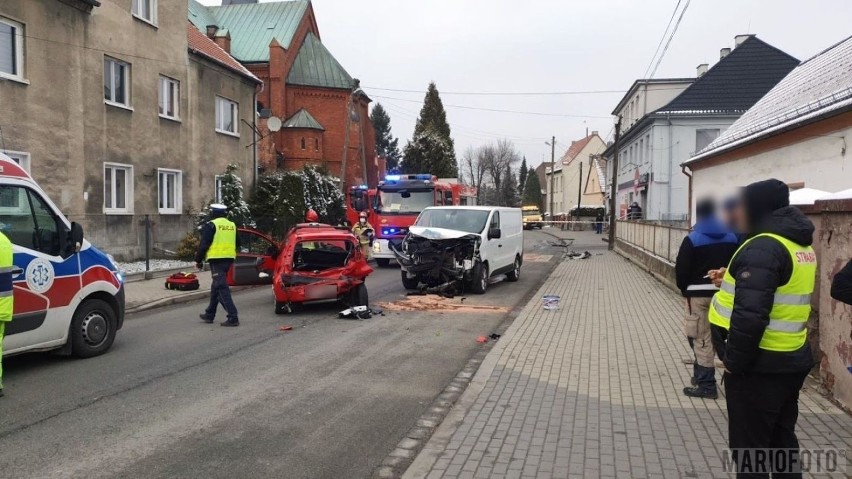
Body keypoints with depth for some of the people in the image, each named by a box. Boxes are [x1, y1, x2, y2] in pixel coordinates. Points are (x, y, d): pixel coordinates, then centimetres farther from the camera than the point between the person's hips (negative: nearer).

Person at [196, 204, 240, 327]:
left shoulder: (211, 225, -7)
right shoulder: (232, 225, 14)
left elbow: (204, 244, -9)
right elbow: (237, 244, 21)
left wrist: (198, 260, 1)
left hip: (216, 259, -7)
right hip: (229, 259, 7)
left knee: (222, 288, -8)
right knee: (216, 287, 19)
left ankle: (233, 317, -15)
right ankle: (209, 314, 29)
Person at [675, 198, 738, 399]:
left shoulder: (692, 239, -9)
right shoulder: (732, 238, 6)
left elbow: (681, 270, -9)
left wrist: (685, 290, 8)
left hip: (699, 294, -6)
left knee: (702, 338, -1)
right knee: (716, 335, 18)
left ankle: (706, 385, 1)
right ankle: (702, 374, 30)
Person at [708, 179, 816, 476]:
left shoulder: (763, 247, -22)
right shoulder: (800, 245, 10)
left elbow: (750, 314, -29)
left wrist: (733, 361, -18)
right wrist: (733, 280, 13)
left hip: (759, 364, -10)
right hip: (791, 359, 10)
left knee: (749, 446, 5)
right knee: (781, 439, 22)